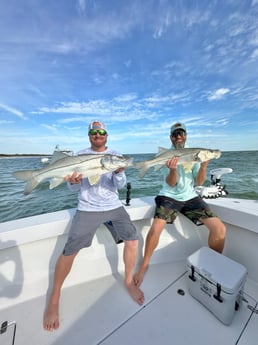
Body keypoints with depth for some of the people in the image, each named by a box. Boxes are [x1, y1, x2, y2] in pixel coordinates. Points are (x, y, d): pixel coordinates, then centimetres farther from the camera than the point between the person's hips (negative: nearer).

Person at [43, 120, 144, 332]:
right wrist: (73, 181, -22)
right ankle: (54, 298, 20)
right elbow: (74, 188, 1)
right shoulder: (81, 155, 5)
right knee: (70, 251, -8)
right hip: (88, 209, -1)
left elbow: (120, 185, -3)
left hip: (113, 206, 2)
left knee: (132, 239, -8)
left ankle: (129, 281, 18)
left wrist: (119, 172, -24)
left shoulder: (116, 155, 6)